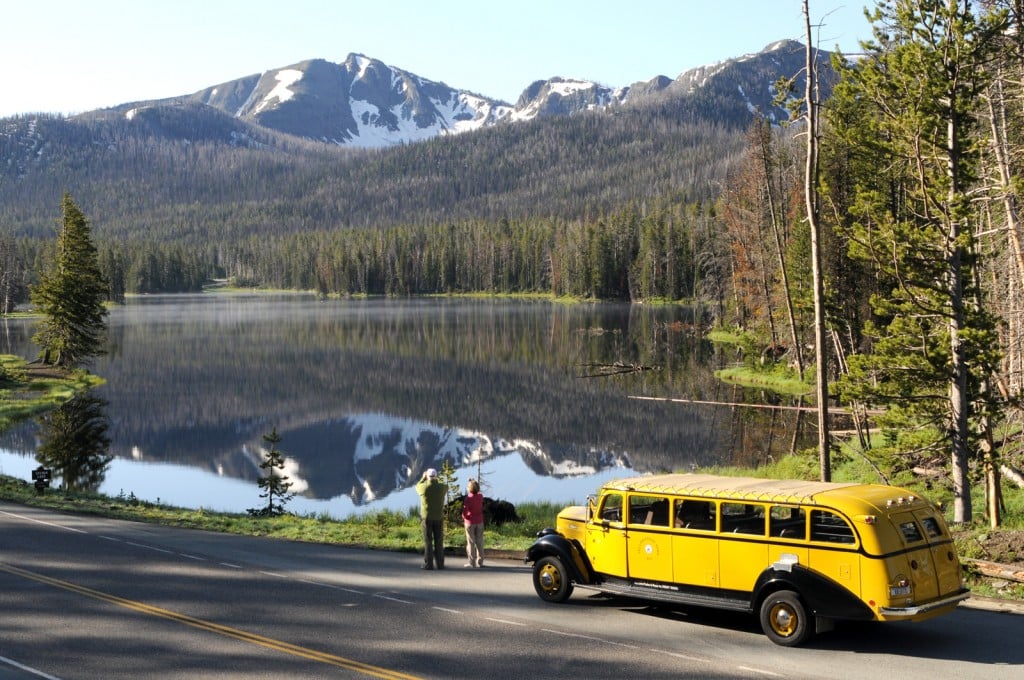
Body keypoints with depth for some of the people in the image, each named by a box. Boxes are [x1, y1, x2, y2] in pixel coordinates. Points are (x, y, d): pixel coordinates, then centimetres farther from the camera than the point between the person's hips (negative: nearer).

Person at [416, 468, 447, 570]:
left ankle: (428, 564, 0)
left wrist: (423, 478, 35)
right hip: (438, 518, 2)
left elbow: (418, 487, 18)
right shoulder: (441, 487, -5)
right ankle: (440, 564, 6)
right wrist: (436, 479, 37)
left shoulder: (424, 487, -9)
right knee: (439, 542, 7)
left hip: (427, 517, -1)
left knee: (428, 542, 2)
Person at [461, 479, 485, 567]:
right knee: (479, 541, 8)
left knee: (471, 542, 1)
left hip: (470, 522, -4)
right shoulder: (480, 496, -2)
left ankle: (471, 562, 0)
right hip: (480, 521, 4)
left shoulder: (467, 499, -17)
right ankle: (480, 561, 8)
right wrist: (474, 483, 14)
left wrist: (463, 518, 1)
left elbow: (465, 511, -21)